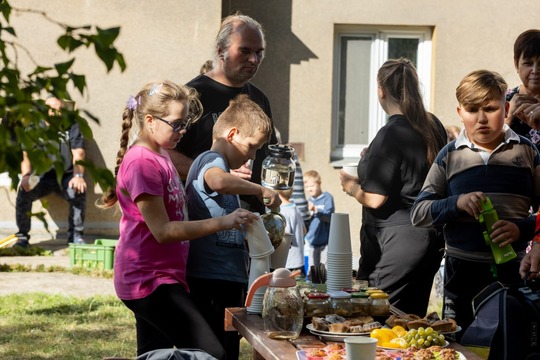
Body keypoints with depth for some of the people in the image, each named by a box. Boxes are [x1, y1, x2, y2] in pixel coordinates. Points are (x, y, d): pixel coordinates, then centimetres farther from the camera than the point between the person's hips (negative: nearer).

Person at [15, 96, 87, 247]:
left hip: (66, 177, -1)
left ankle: (76, 235, -16)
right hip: (42, 177, 1)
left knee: (78, 191, -31)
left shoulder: (72, 127, 5)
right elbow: (26, 155, -1)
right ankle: (22, 236, -13)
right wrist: (26, 175, -21)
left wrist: (78, 176, -25)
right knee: (23, 191, -27)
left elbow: (78, 154, -7)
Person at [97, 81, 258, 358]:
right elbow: (162, 230, -20)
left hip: (160, 276, 11)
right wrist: (222, 223, -22)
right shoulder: (142, 162, -16)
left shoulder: (160, 157, 15)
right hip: (150, 280, -11)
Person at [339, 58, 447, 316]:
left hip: (397, 243, -9)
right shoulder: (433, 126, 7)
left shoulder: (391, 134, -18)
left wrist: (350, 185, 0)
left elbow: (374, 199, -19)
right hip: (431, 236, 9)